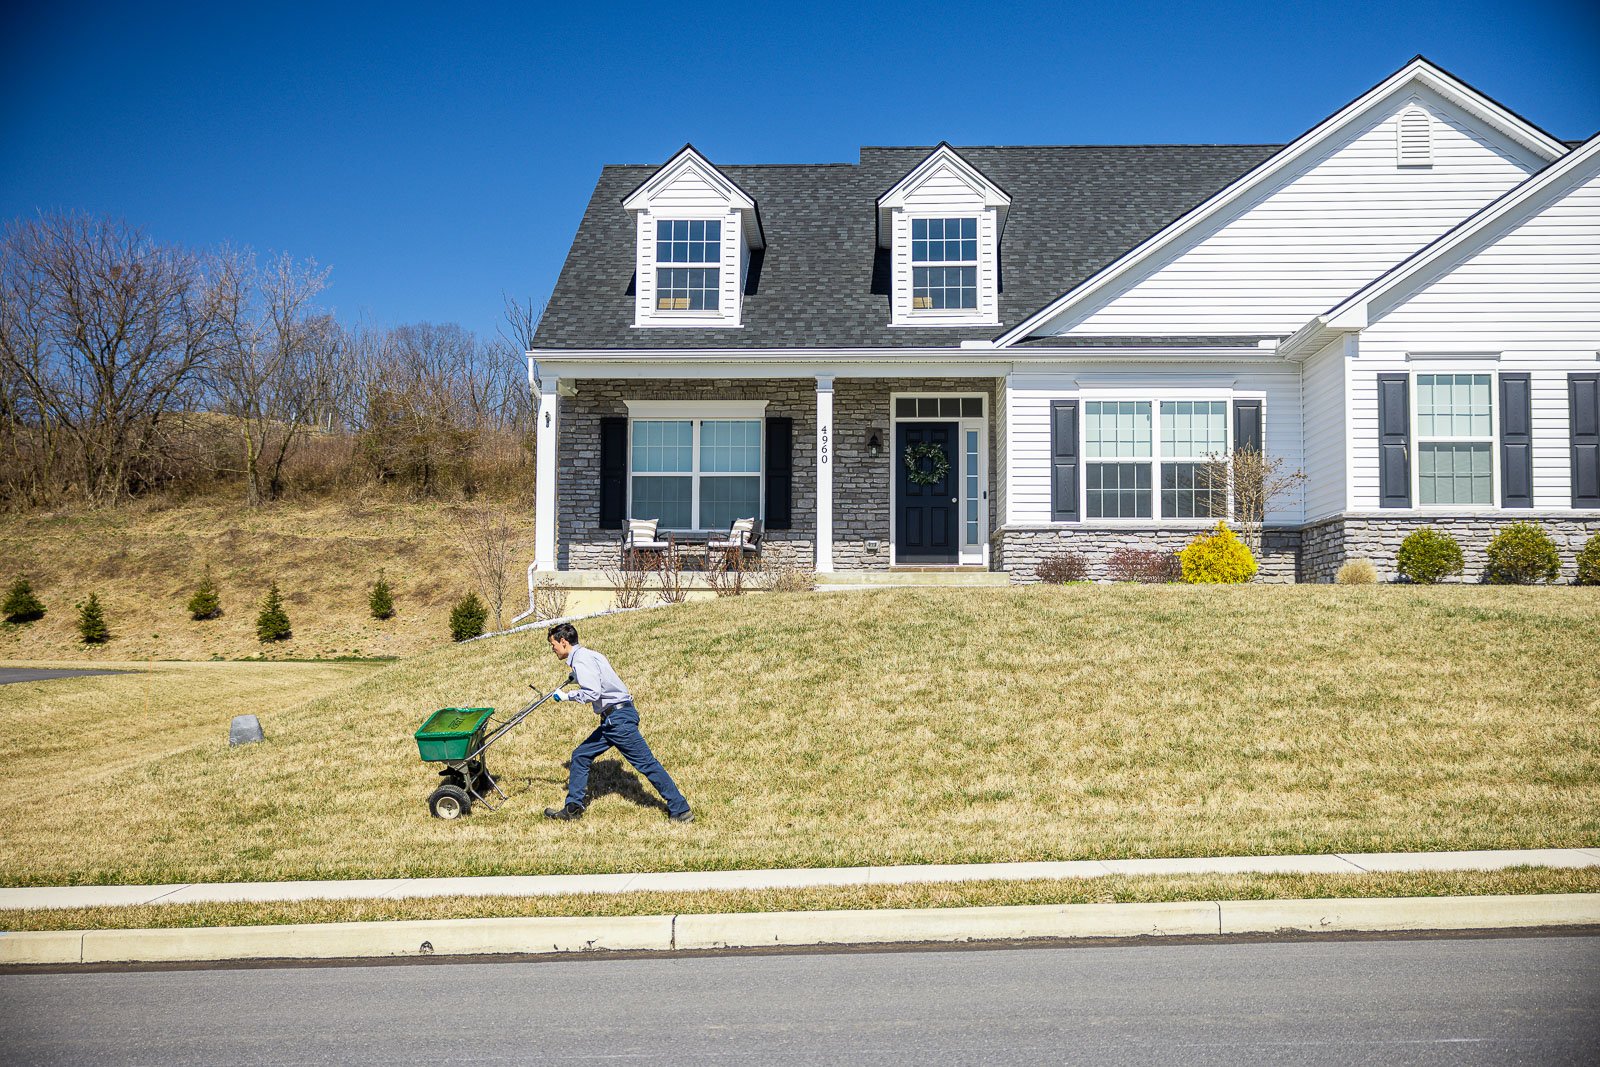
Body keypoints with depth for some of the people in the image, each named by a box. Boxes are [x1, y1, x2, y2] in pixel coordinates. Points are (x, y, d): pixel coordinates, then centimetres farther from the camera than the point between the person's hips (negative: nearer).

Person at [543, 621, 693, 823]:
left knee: (646, 763, -7)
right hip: (612, 720, 10)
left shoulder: (581, 659, -13)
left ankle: (680, 810, -4)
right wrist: (575, 678, 26)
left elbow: (592, 694, -25)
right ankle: (572, 809, 21)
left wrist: (567, 696, -12)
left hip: (619, 718, -10)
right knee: (580, 756, 14)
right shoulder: (586, 654, 16)